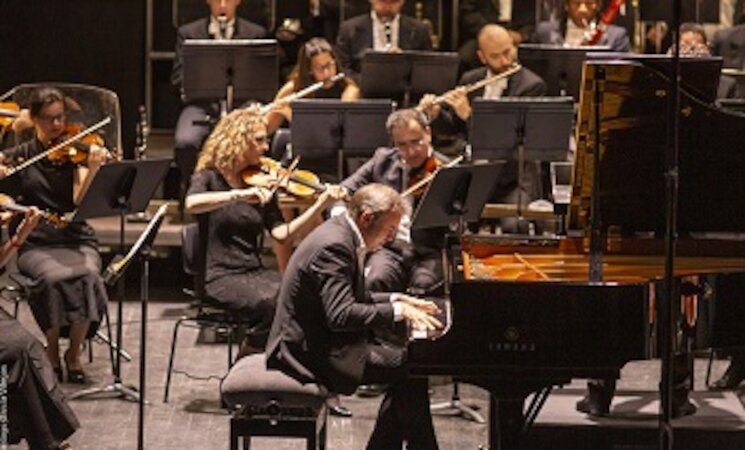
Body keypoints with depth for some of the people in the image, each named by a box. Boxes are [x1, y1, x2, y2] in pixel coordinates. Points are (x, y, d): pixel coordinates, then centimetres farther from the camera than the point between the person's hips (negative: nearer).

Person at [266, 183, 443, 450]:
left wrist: (395, 299, 10)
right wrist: (397, 311, -24)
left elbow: (352, 298, 22)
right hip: (311, 352, -11)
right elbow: (341, 315, -30)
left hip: (319, 342, 11)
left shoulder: (341, 234, 10)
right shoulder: (333, 246, -22)